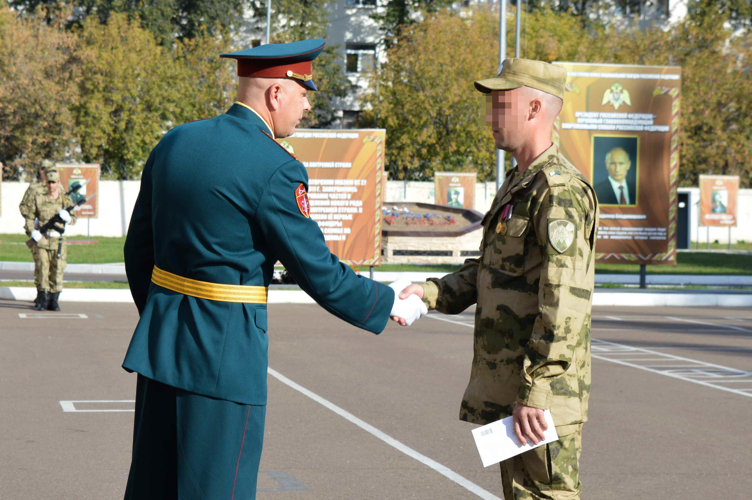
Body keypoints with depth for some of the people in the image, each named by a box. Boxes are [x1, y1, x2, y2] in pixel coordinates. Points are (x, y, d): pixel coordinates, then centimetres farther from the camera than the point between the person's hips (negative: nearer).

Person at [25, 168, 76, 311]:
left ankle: (54, 301, 6)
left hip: (58, 241, 0)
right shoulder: (38, 199, 8)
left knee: (57, 270, -1)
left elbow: (73, 219, 7)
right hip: (42, 240, 0)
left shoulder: (65, 200, 8)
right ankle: (44, 299, 6)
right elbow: (30, 217, 13)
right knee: (43, 268, -3)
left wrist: (67, 217, -15)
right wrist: (32, 231, -4)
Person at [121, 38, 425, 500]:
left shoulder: (175, 143, 6)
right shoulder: (276, 171, -16)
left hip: (161, 341, 8)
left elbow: (139, 250, 13)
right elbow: (320, 274, -11)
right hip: (226, 352, -7)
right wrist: (391, 306, 4)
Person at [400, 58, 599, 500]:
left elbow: (565, 302, -23)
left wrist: (536, 392, -25)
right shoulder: (517, 185, 17)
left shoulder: (561, 191, -16)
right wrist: (427, 295, 6)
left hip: (542, 395, -10)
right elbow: (488, 273, 22)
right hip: (506, 388, 10)